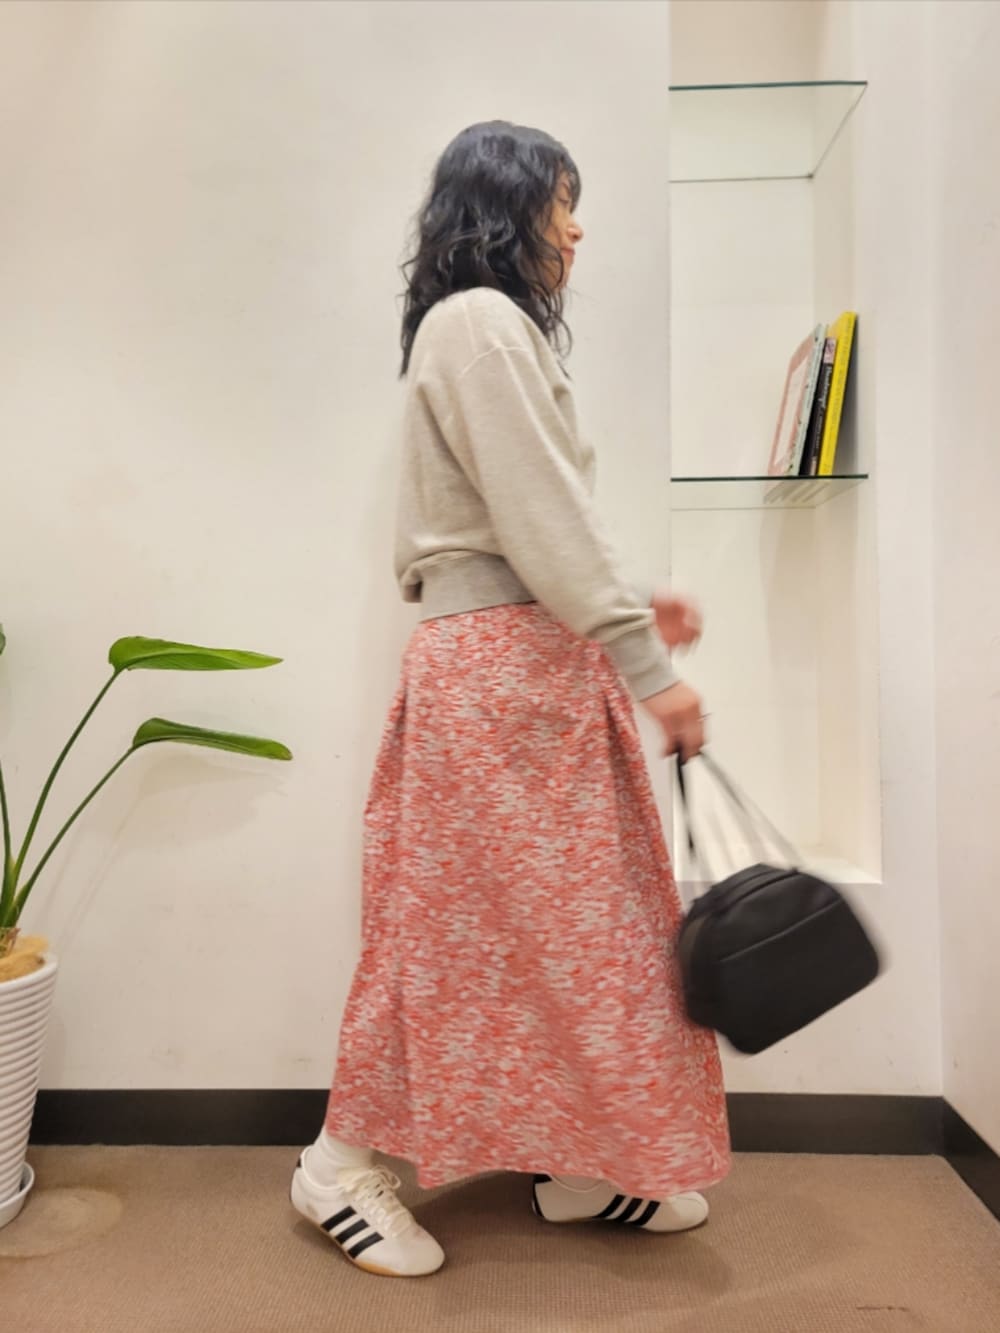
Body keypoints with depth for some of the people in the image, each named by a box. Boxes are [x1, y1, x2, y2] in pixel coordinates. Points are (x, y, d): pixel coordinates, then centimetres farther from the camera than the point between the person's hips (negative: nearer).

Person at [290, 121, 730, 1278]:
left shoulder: (490, 328, 23)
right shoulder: (482, 321, -8)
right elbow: (545, 518, -18)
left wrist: (627, 611, 16)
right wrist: (648, 665, -17)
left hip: (529, 660, 10)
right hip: (500, 662, -10)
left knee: (572, 916, 13)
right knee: (462, 920, 0)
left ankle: (573, 1163, 27)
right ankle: (344, 1163, 19)